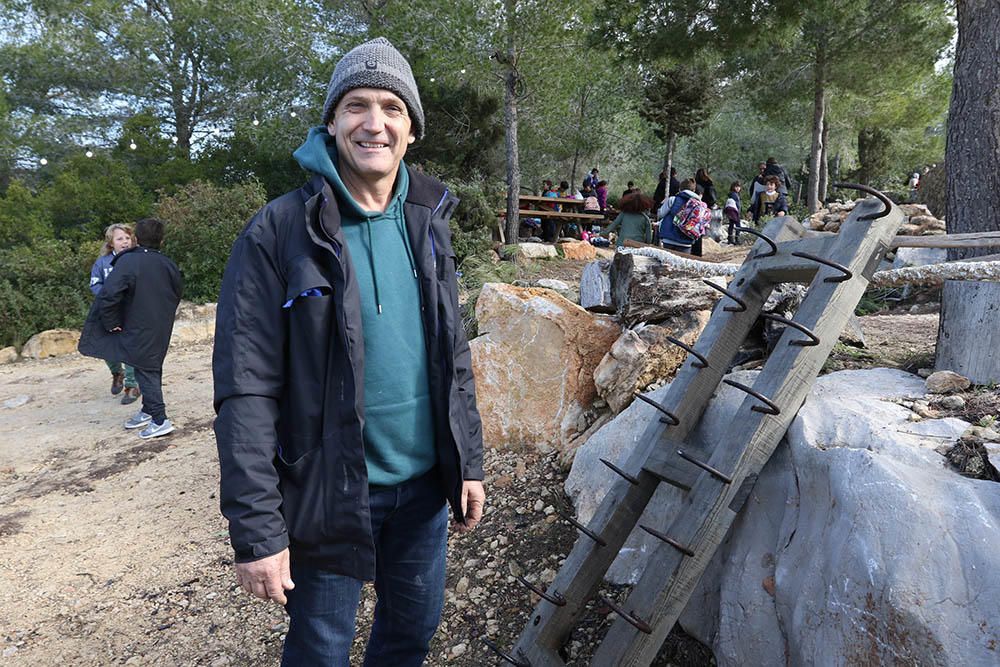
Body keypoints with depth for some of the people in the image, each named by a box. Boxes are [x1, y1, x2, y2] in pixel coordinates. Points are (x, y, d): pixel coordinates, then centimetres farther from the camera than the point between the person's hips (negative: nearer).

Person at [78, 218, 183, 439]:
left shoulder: (128, 261, -16)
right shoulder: (169, 265, 2)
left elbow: (109, 294, -23)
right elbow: (176, 297, 12)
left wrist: (111, 323, -12)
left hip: (138, 332, -6)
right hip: (161, 331, 6)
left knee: (145, 371, 0)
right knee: (152, 368, 18)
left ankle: (160, 420, -1)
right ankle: (148, 410, 32)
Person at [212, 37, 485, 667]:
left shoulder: (427, 224, 4)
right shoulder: (280, 231, -13)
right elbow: (246, 390, -15)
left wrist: (469, 462, 9)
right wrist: (256, 531, -16)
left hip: (424, 483, 5)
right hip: (329, 494, -4)